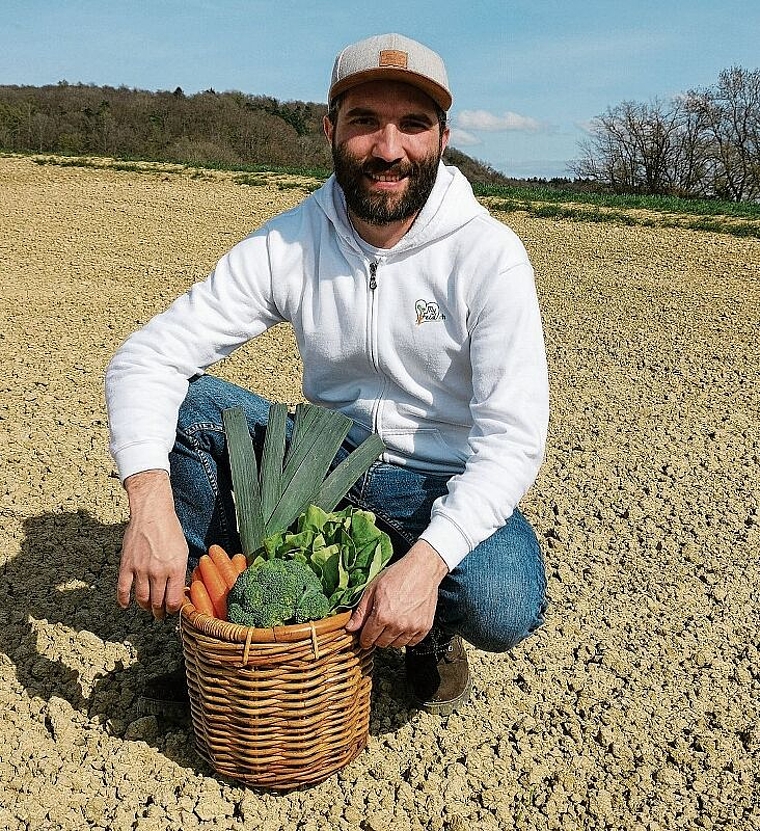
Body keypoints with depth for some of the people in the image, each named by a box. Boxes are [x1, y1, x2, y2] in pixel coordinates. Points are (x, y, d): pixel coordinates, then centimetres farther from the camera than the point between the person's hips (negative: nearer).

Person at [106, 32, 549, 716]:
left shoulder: (489, 254, -18)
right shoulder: (288, 244, -10)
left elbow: (513, 437, -24)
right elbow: (148, 356, -15)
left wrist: (427, 560, -40)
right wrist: (151, 502, -33)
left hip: (441, 488, -2)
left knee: (503, 605, -32)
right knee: (186, 402, -18)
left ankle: (430, 628, 7)